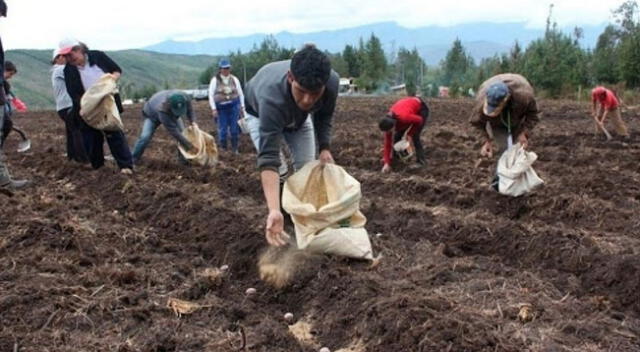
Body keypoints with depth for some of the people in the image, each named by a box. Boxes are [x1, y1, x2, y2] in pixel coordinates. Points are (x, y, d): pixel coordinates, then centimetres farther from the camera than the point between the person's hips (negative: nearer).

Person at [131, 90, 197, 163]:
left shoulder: (185, 98, -36)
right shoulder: (162, 109, -49)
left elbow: (189, 109, -9)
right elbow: (173, 131, -45)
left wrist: (192, 121, -27)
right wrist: (190, 146, -44)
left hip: (171, 114, 5)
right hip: (152, 115, -5)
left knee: (183, 133, -11)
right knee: (145, 137, -20)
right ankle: (133, 159, -1)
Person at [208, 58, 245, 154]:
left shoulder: (234, 79, 7)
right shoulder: (215, 80, 0)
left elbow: (240, 93, 11)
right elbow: (211, 95, -2)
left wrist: (242, 106, 7)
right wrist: (213, 109, -8)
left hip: (234, 106, 2)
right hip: (221, 107, -2)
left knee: (234, 128, 2)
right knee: (222, 129, -1)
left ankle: (235, 149, 14)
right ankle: (223, 149, 11)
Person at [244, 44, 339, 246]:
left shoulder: (332, 82, -37)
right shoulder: (271, 98, -51)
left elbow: (324, 116, -12)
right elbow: (268, 158, -54)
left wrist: (324, 148, -26)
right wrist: (274, 211, -63)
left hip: (299, 116, 4)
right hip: (259, 112, -4)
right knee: (278, 171, -17)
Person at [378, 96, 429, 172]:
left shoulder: (404, 117, -44)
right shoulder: (388, 121, -23)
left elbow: (419, 120, -24)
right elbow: (388, 143, -17)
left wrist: (409, 133, -20)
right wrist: (387, 163, -21)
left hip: (421, 108, -6)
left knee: (415, 136, -17)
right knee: (398, 135, 1)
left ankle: (420, 160, -7)